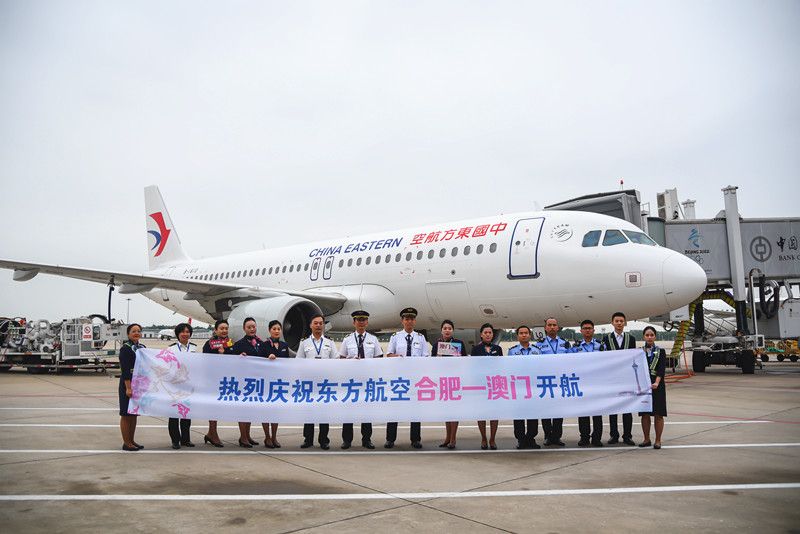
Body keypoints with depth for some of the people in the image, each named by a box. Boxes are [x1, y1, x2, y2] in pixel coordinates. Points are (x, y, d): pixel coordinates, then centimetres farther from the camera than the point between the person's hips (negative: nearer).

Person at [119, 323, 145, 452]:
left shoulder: (142, 347, 11)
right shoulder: (125, 348, -10)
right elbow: (125, 370, -16)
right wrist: (128, 388, -21)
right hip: (128, 384, -7)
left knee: (134, 413, 13)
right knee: (126, 414, 2)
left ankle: (131, 440, 21)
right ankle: (126, 443, 8)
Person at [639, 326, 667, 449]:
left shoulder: (661, 352, 2)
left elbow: (662, 370, -9)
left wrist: (656, 382, -24)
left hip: (657, 385, -2)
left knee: (658, 414, 2)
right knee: (645, 414, 7)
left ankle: (658, 440, 12)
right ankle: (646, 439, 18)